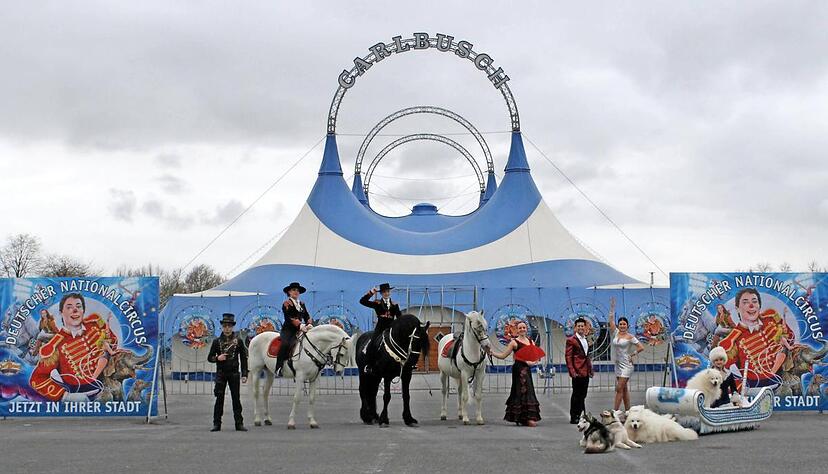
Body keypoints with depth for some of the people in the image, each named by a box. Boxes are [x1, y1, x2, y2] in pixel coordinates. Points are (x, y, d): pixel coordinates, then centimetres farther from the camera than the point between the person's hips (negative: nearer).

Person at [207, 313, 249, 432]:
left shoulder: (238, 341, 2)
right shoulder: (217, 341, 3)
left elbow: (243, 358, 4)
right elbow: (209, 357, 8)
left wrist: (244, 374, -2)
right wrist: (217, 358, -15)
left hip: (234, 373, 0)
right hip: (221, 373, 0)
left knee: (236, 399, 3)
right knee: (219, 399, 2)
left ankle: (239, 423, 8)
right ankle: (217, 424, 7)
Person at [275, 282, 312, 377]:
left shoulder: (302, 304, 20)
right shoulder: (287, 303, 0)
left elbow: (307, 316, 13)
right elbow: (290, 317, -14)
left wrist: (309, 324, -10)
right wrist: (301, 326, -26)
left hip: (299, 330, 7)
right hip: (288, 329, -7)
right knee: (286, 344, -31)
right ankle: (278, 368, -33)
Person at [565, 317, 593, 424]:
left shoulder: (586, 340, 16)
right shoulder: (571, 340, -6)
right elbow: (568, 357, -10)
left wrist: (590, 369, 16)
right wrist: (572, 371, -17)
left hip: (586, 372, 7)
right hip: (577, 372, -7)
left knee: (583, 395, 10)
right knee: (576, 395, -2)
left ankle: (579, 415, 19)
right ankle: (573, 418, 5)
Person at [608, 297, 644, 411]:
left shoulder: (630, 337, -9)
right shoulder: (616, 333, 6)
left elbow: (641, 347, -10)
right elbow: (611, 320, 4)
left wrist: (632, 355, -8)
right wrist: (612, 307, 0)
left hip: (626, 365, -6)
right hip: (618, 364, 6)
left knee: (619, 389, -11)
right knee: (624, 389, 10)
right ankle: (627, 411, 15)